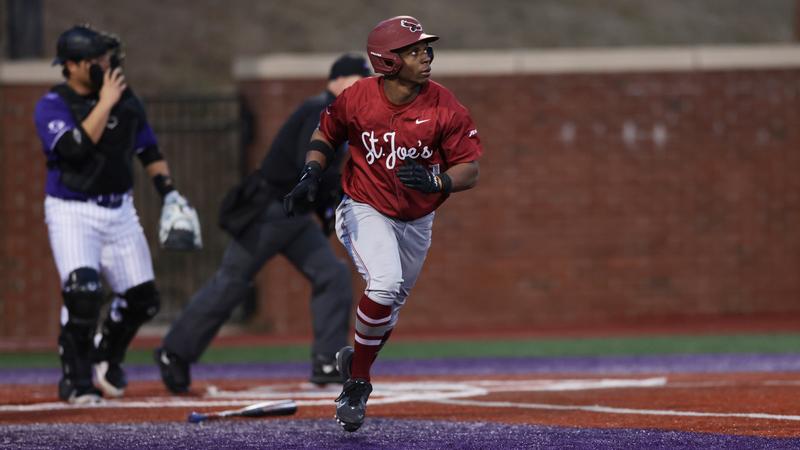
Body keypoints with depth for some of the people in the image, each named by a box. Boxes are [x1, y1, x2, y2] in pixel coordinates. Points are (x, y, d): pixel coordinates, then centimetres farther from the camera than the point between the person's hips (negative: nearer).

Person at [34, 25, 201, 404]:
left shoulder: (125, 100, 7)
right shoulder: (52, 106, -10)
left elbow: (148, 151, 18)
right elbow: (74, 148, -28)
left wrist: (170, 194, 8)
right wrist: (105, 103, -23)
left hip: (120, 210, 6)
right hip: (72, 212, -6)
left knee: (142, 298, 6)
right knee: (83, 291, -25)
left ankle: (106, 358, 34)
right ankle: (75, 379, -9)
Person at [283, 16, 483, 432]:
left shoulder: (444, 107, -15)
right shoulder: (357, 98, -15)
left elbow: (469, 171, -13)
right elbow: (326, 134, 5)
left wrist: (434, 182, -33)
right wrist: (310, 175, -13)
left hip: (416, 222, 3)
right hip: (365, 211, -3)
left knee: (389, 310, 16)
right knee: (385, 283, -28)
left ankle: (354, 360, 47)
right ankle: (357, 383, -11)